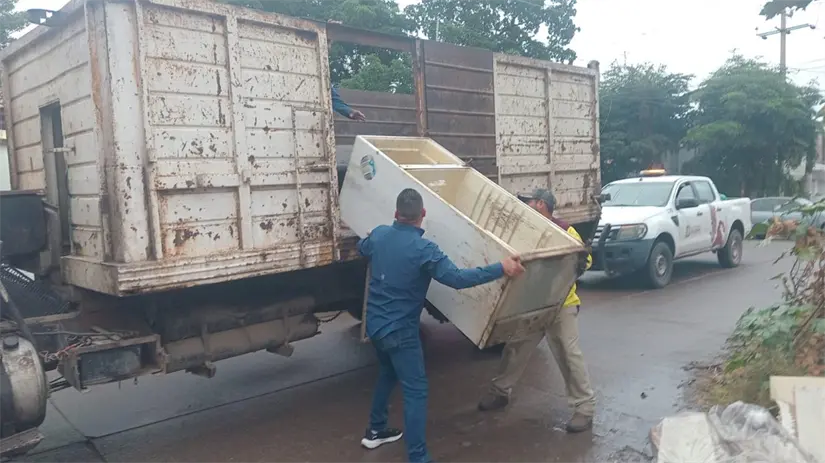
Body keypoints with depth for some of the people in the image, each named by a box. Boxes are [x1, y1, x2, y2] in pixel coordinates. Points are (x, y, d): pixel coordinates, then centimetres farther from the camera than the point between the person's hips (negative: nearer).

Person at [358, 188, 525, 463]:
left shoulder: (379, 235, 0)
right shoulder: (422, 249, -23)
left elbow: (362, 249, 23)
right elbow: (456, 278, -31)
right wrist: (501, 268, -27)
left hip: (375, 323, 8)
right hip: (399, 330, -8)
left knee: (387, 374, 28)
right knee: (415, 391, -3)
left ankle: (375, 431, 41)